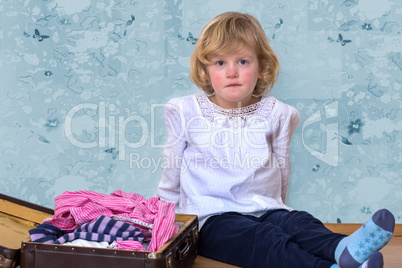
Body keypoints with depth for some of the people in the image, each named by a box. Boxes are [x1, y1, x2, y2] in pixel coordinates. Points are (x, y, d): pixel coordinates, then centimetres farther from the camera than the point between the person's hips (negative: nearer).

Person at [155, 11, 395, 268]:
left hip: (266, 210, 3)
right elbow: (172, 172, 12)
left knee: (299, 223, -27)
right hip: (213, 218, -3)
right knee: (261, 238, -31)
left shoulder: (275, 113, 6)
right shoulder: (187, 112, 3)